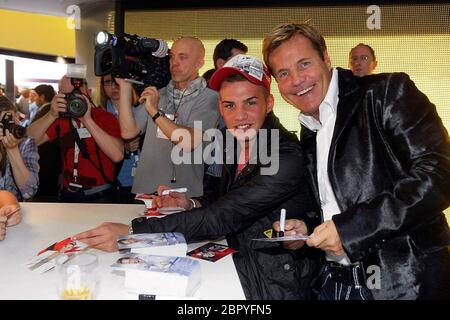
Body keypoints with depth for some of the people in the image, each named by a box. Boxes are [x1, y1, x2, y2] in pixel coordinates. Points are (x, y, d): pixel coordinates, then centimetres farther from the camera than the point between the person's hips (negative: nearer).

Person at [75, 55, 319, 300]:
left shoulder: (287, 157, -24)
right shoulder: (233, 142, 0)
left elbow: (223, 216, -29)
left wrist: (131, 233, -31)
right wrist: (191, 204, -5)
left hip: (274, 283, -6)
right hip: (241, 263, 6)